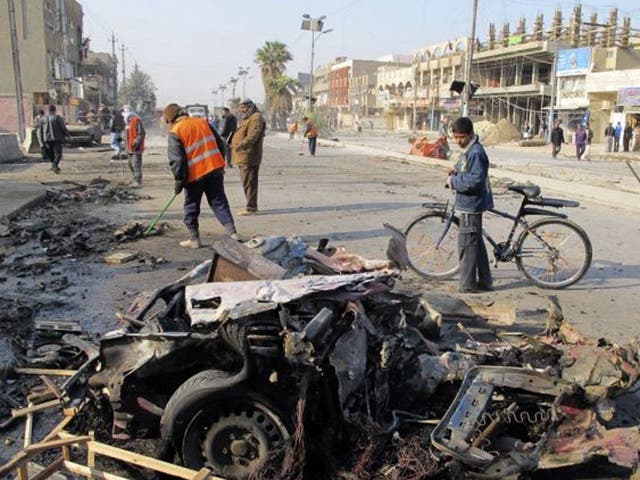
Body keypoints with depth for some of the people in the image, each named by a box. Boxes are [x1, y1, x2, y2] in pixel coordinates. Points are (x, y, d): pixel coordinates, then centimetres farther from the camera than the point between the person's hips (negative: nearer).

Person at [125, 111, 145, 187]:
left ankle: (138, 182, -6)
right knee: (131, 164, 16)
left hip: (136, 147, -11)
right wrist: (127, 146, 21)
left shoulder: (136, 121, -15)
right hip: (130, 147, 11)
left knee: (136, 165, -9)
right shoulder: (129, 121, 16)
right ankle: (135, 180, 27)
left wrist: (136, 142, -24)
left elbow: (142, 133, -19)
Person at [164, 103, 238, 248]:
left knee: (191, 206, 11)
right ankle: (232, 232, 0)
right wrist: (219, 164, 22)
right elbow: (220, 144, 14)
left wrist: (179, 182, -3)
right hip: (215, 169, 4)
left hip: (195, 174, -4)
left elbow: (177, 160, -11)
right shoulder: (203, 122, 12)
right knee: (219, 202, 8)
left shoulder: (175, 133, -5)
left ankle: (194, 239, 16)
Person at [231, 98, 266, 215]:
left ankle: (251, 207, -5)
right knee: (246, 182, 14)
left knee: (249, 182, -8)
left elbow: (252, 136, -22)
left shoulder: (256, 118, -10)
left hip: (249, 156, -10)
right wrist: (234, 144, 17)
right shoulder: (246, 118, 23)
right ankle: (251, 206, 21)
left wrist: (241, 145, -28)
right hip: (243, 156, 10)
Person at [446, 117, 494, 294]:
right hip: (469, 204, 11)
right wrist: (456, 171, 8)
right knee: (476, 242, 16)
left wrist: (453, 181, -17)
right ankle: (484, 281, 26)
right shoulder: (467, 150, 13)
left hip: (471, 205, -11)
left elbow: (475, 180, -26)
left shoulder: (476, 153, -19)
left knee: (467, 244, -5)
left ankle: (468, 285, 4)